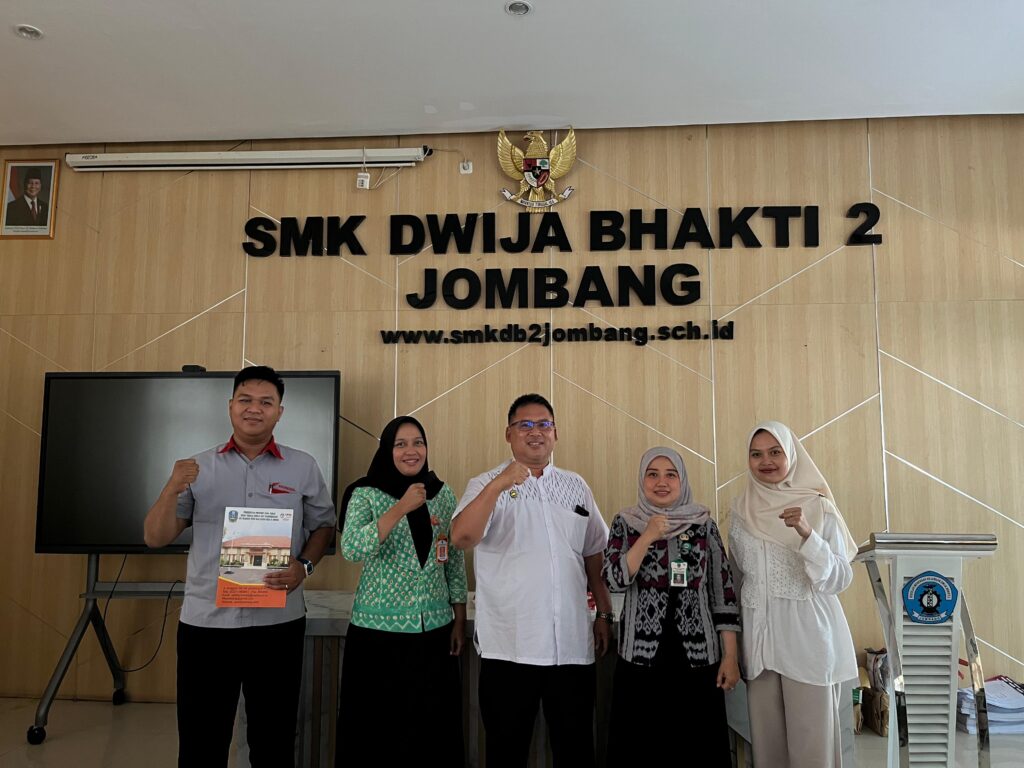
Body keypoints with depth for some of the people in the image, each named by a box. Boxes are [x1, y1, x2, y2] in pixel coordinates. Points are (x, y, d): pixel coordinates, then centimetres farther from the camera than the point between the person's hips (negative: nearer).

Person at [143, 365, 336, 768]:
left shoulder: (303, 467, 1)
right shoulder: (199, 467, 3)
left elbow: (324, 525, 8)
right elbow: (156, 538, 2)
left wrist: (304, 565, -10)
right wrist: (173, 489, -16)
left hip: (277, 622, 0)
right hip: (206, 621, 1)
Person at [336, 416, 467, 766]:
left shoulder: (443, 494, 5)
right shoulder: (366, 493, -5)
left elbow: (455, 562, 9)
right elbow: (351, 550, -21)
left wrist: (460, 620, 7)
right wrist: (401, 508, -24)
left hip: (434, 629, 3)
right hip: (378, 628, -3)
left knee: (432, 728, 9)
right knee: (376, 724, 6)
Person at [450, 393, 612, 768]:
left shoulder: (576, 487, 11)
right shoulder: (487, 485, -1)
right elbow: (462, 537, -20)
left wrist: (605, 614, 16)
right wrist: (499, 485, -29)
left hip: (573, 645, 3)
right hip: (510, 647, -3)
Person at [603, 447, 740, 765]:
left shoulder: (704, 523, 3)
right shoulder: (625, 522, 2)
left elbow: (722, 591, 3)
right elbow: (614, 580, -10)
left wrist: (730, 656, 0)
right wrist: (648, 536, -16)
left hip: (698, 656, 1)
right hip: (641, 656, 0)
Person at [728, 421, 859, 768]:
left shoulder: (817, 507, -6)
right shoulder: (741, 508, 5)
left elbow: (839, 580, -10)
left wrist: (806, 534, -24)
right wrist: (734, 638, 17)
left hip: (808, 635, -3)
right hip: (759, 634, 3)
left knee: (811, 736, 2)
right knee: (766, 737, 11)